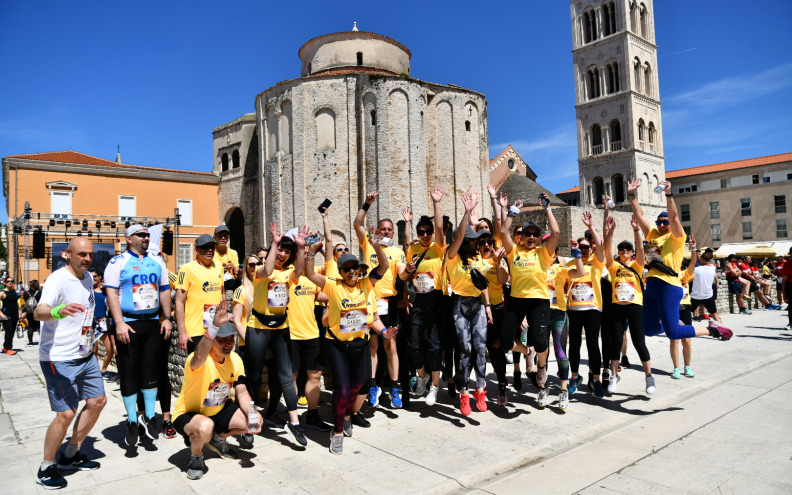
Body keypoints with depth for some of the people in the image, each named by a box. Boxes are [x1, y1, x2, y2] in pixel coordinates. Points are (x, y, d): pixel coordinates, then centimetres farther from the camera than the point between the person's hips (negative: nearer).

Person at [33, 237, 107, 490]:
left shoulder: (87, 277, 7)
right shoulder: (58, 279, -20)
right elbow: (39, 312, -38)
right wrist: (59, 311, -58)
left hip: (85, 355, 9)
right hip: (59, 359, -9)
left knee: (97, 401, 13)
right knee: (66, 414, -10)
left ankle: (70, 455, 29)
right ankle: (46, 469, 13)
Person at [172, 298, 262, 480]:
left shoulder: (235, 359, -7)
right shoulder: (200, 361, -27)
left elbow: (241, 391, -3)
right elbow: (200, 356, -54)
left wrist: (252, 412, -23)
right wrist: (215, 325, -69)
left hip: (219, 411, 6)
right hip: (188, 415, -6)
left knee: (255, 422, -11)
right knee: (205, 427, -39)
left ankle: (218, 438, 19)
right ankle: (196, 457, -3)